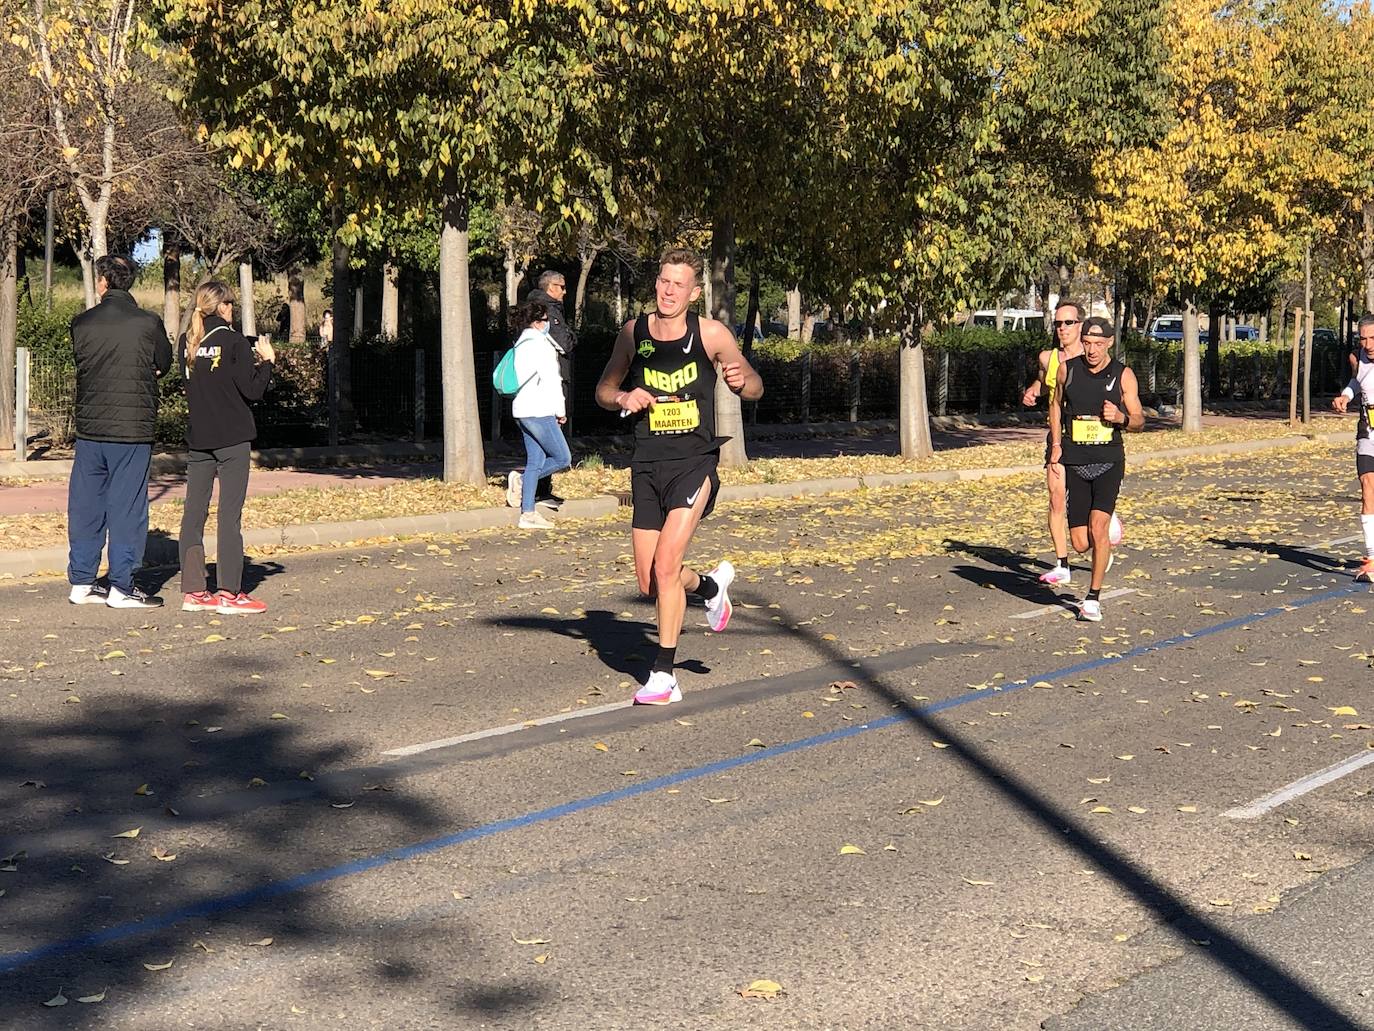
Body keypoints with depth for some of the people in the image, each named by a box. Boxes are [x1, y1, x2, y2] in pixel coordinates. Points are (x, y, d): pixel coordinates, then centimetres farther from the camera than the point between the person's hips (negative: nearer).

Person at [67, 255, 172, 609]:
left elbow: (82, 364, 12)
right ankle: (121, 588, 3)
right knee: (127, 506, 1)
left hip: (89, 428, 3)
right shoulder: (148, 323, -8)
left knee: (85, 505, 11)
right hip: (133, 429, -3)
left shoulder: (81, 323, 0)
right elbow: (164, 365, 6)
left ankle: (82, 583, 17)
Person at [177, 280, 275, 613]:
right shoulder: (234, 342, -11)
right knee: (230, 514, -3)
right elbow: (252, 391, -11)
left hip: (197, 439, 6)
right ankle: (229, 594, -2)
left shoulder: (187, 343, 7)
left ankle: (193, 591, 9)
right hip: (232, 439, -6)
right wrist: (266, 361, 5)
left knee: (194, 512, 8)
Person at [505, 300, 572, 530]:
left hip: (523, 410, 10)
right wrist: (561, 411, -4)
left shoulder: (522, 345, 17)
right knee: (563, 459, -3)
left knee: (535, 461, 9)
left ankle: (528, 513, 5)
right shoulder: (539, 345, -12)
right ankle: (521, 480, -7)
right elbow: (550, 380, -13)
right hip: (539, 411, -10)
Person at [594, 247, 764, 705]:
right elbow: (603, 389, 13)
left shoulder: (711, 334, -5)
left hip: (695, 461, -4)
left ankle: (664, 675, -6)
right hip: (647, 464, 4)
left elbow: (755, 387, 2)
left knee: (665, 565, -19)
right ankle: (710, 585, 39)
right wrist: (623, 398, -10)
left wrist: (741, 381, -22)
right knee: (648, 583, 6)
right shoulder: (633, 332, 3)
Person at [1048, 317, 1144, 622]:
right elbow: (1056, 404, 20)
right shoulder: (1067, 369, 2)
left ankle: (1093, 598, -6)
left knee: (1098, 526, -20)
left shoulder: (1123, 375, -2)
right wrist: (1056, 443, 10)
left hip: (1109, 462, -2)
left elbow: (1139, 420, 5)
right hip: (1075, 463, 2)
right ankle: (1105, 545, 38)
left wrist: (1121, 417, -17)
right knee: (1081, 544, -1)